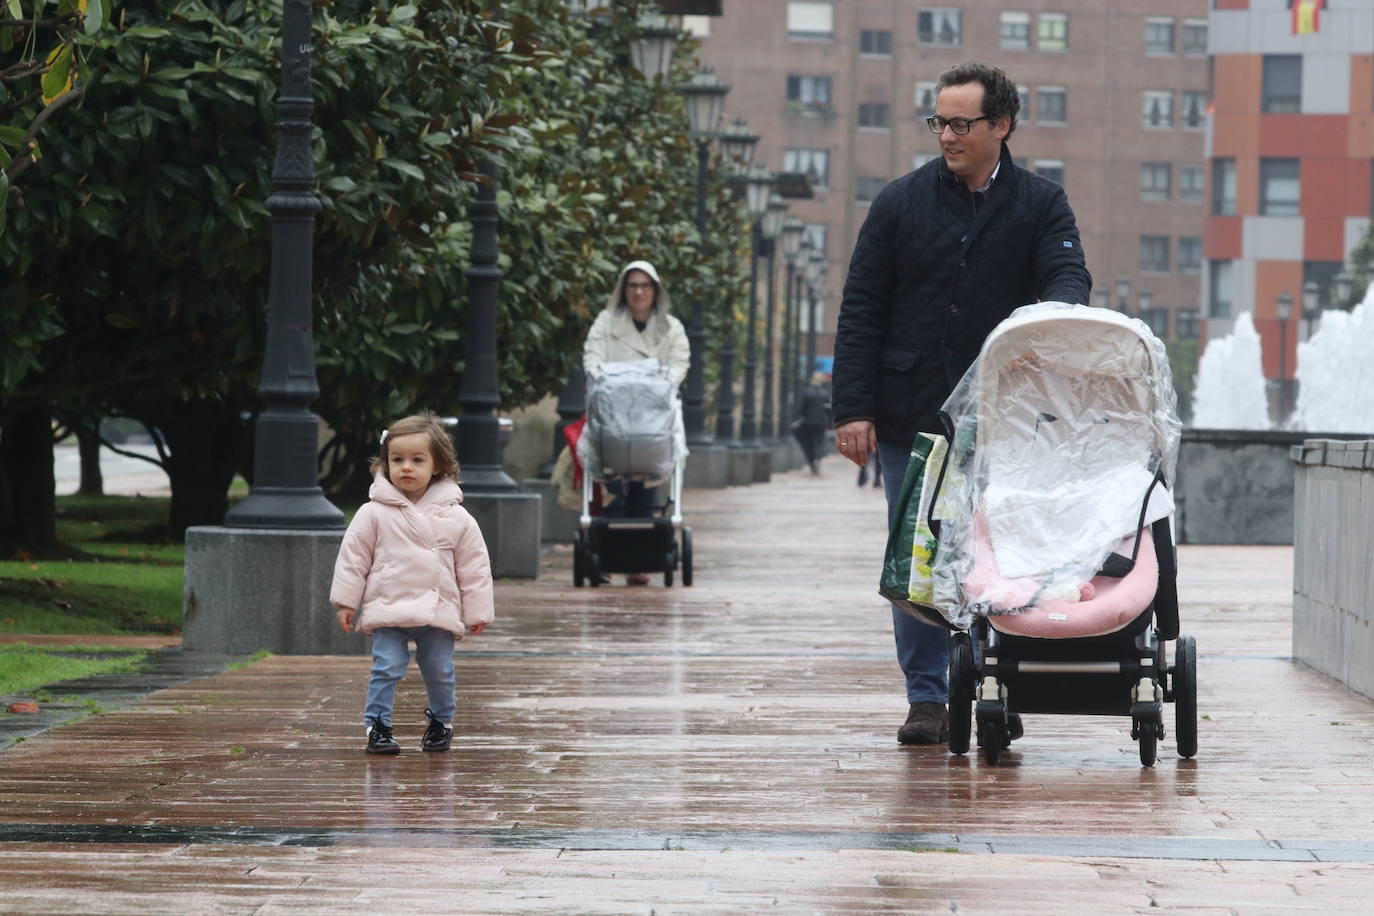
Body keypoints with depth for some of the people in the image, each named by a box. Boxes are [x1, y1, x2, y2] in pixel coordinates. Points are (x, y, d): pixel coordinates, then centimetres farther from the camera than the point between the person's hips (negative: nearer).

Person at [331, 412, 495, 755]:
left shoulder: (456, 518, 1)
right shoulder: (374, 513, -2)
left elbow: (473, 567, 6)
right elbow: (353, 558, 3)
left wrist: (477, 611, 4)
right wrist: (346, 602, 0)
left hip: (438, 611, 1)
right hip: (387, 610, -1)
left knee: (439, 672, 8)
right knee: (386, 669, -7)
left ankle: (441, 721, 29)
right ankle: (377, 725, 2)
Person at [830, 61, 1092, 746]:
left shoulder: (1041, 206, 6)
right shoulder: (901, 203, 6)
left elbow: (1067, 276, -7)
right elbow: (860, 311, 5)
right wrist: (852, 407, -4)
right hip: (910, 419, 1)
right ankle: (927, 697, 9)